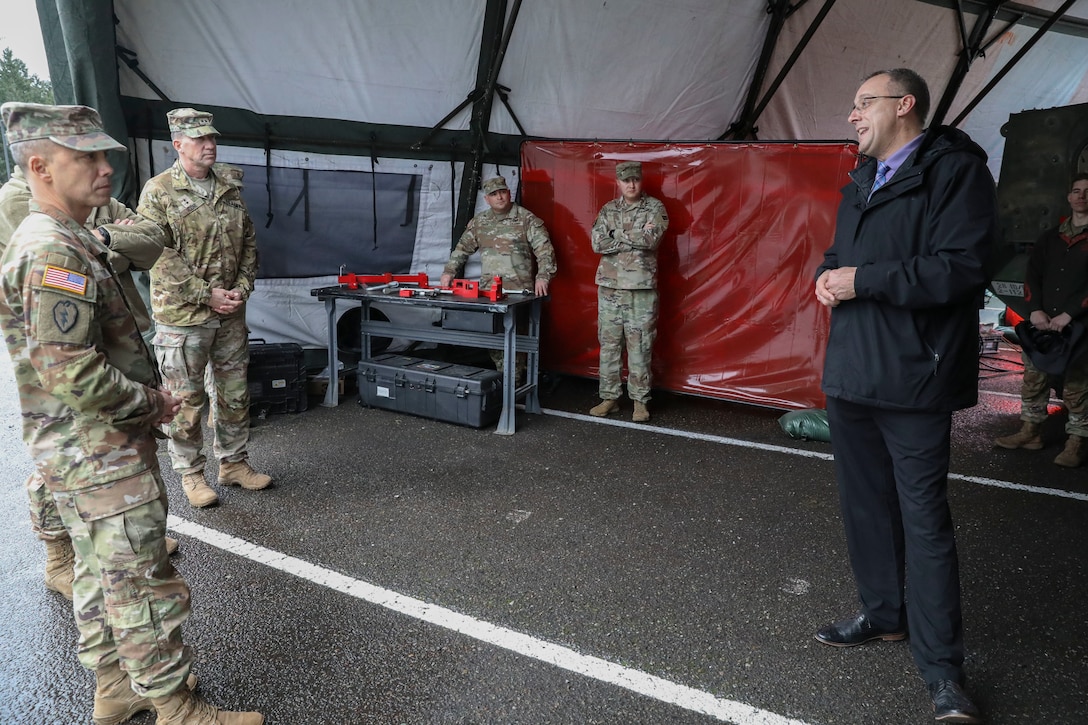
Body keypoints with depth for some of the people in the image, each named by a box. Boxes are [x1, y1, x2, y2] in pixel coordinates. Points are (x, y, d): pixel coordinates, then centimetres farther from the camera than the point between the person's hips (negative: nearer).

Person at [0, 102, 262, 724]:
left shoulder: (64, 242, 12)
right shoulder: (55, 254, -21)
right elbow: (73, 376, -27)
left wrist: (145, 392, 10)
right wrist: (152, 403, -14)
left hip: (81, 454, 10)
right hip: (104, 459, -10)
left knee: (101, 576, 20)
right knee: (146, 586, 0)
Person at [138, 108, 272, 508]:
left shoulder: (230, 187, 9)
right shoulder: (158, 191, -7)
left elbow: (248, 242, 12)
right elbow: (161, 255, -13)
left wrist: (242, 288, -2)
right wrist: (207, 294, -16)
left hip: (231, 312, 5)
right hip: (182, 315, -5)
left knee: (234, 392, 13)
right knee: (186, 399, 5)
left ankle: (233, 462, 28)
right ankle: (190, 473, 20)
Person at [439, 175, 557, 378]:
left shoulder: (526, 219, -1)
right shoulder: (479, 222, 13)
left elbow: (544, 249, -7)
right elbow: (462, 248, 21)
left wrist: (543, 276, -21)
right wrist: (449, 271, 9)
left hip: (519, 290, -4)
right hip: (488, 290, 5)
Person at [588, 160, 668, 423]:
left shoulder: (655, 207, 1)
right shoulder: (608, 210, 10)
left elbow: (651, 240, -16)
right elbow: (597, 243, -5)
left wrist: (617, 236, -8)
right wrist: (635, 237, -10)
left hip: (642, 288, -3)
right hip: (609, 286, 3)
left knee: (640, 347, 1)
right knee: (608, 344, 7)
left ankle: (640, 400, 12)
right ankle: (609, 397, 17)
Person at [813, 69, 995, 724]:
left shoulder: (955, 170, -8)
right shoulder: (862, 182, 18)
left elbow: (960, 269, -20)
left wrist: (862, 281, -18)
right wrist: (828, 275, 3)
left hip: (913, 380, -8)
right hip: (851, 374, 8)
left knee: (924, 520, -3)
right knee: (866, 505, 16)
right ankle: (886, 615, 34)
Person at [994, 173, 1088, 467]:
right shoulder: (1050, 237, 16)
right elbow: (1032, 274, 11)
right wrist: (1035, 309, -4)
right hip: (1042, 323, 5)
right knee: (1034, 378, 8)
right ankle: (1030, 432, 18)